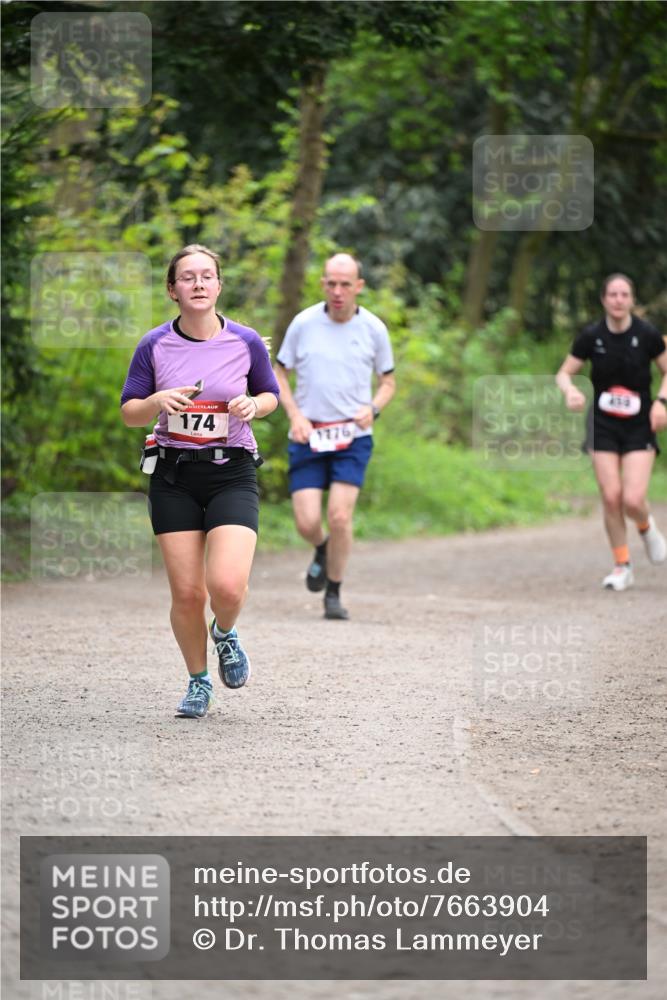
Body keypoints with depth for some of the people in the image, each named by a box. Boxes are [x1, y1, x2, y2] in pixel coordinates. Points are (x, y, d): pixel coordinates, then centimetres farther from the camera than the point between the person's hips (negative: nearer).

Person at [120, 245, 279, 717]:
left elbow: (270, 395, 13)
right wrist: (157, 402, -17)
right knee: (187, 593, 0)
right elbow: (129, 412, 5)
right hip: (174, 476, 1)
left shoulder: (246, 342, -2)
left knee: (227, 585, -18)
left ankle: (226, 633, 17)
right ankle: (199, 683, 22)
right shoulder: (154, 346, -2)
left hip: (232, 472, -1)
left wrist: (254, 405, -10)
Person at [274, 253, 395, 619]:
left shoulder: (373, 329, 1)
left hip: (352, 438, 0)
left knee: (340, 517, -14)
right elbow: (280, 374, 9)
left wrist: (372, 408, -9)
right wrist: (295, 415, -7)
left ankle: (334, 595, 6)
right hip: (307, 437, 0)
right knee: (307, 522, -8)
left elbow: (388, 382, 12)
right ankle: (322, 550, 30)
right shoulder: (303, 324, -1)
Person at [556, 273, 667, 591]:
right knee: (611, 497, -6)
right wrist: (569, 390, -20)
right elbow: (564, 373, 2)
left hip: (639, 427, -1)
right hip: (603, 427, 1)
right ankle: (622, 567, 11)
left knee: (633, 500, -13)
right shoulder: (591, 337, -5)